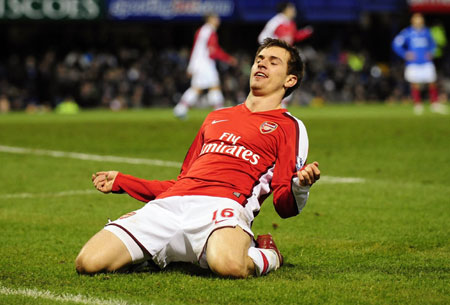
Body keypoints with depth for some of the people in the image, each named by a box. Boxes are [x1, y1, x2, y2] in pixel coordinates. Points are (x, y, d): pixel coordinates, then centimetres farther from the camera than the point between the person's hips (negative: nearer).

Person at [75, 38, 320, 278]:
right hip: (170, 204, 5)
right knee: (88, 263, -16)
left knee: (229, 265, -42)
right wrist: (120, 182, 37)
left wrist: (300, 187, -17)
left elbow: (284, 206, 7)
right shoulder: (216, 117, 33)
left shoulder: (290, 127, 16)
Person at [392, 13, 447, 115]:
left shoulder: (426, 32, 9)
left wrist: (431, 53, 5)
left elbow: (432, 44, 24)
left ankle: (435, 104, 7)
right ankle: (417, 105, 7)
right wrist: (405, 54, -10)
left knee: (432, 83, -1)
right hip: (413, 64, -3)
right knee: (415, 84, -4)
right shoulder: (407, 32, -3)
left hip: (427, 63, 3)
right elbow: (396, 44, -2)